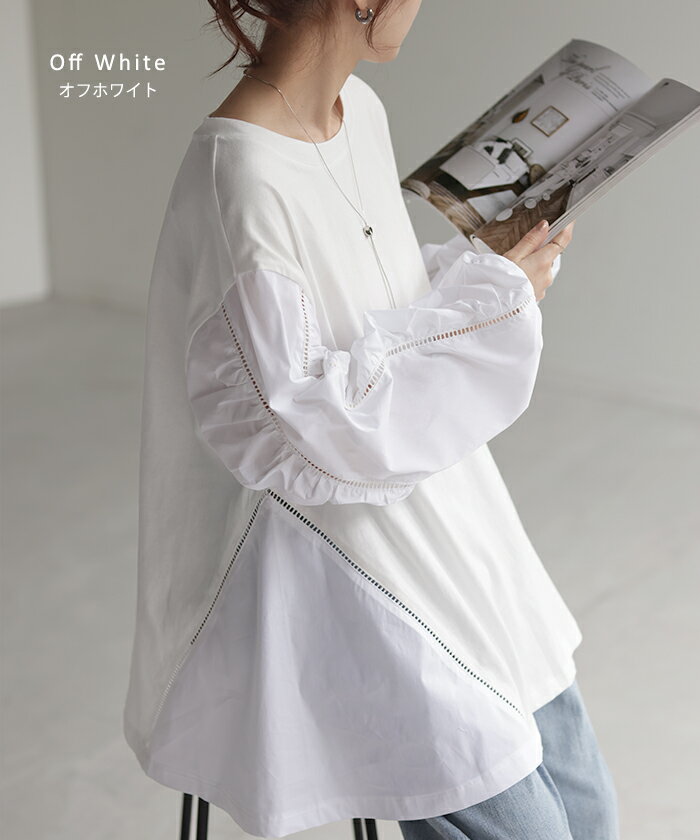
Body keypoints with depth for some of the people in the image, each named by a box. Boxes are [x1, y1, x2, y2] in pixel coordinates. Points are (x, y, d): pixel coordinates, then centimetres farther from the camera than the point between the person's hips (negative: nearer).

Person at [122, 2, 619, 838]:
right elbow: (287, 421, -25)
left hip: (444, 527, 9)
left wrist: (486, 266, 0)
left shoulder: (360, 110, 3)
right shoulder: (240, 179, -25)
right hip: (337, 575, -9)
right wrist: (485, 300, -17)